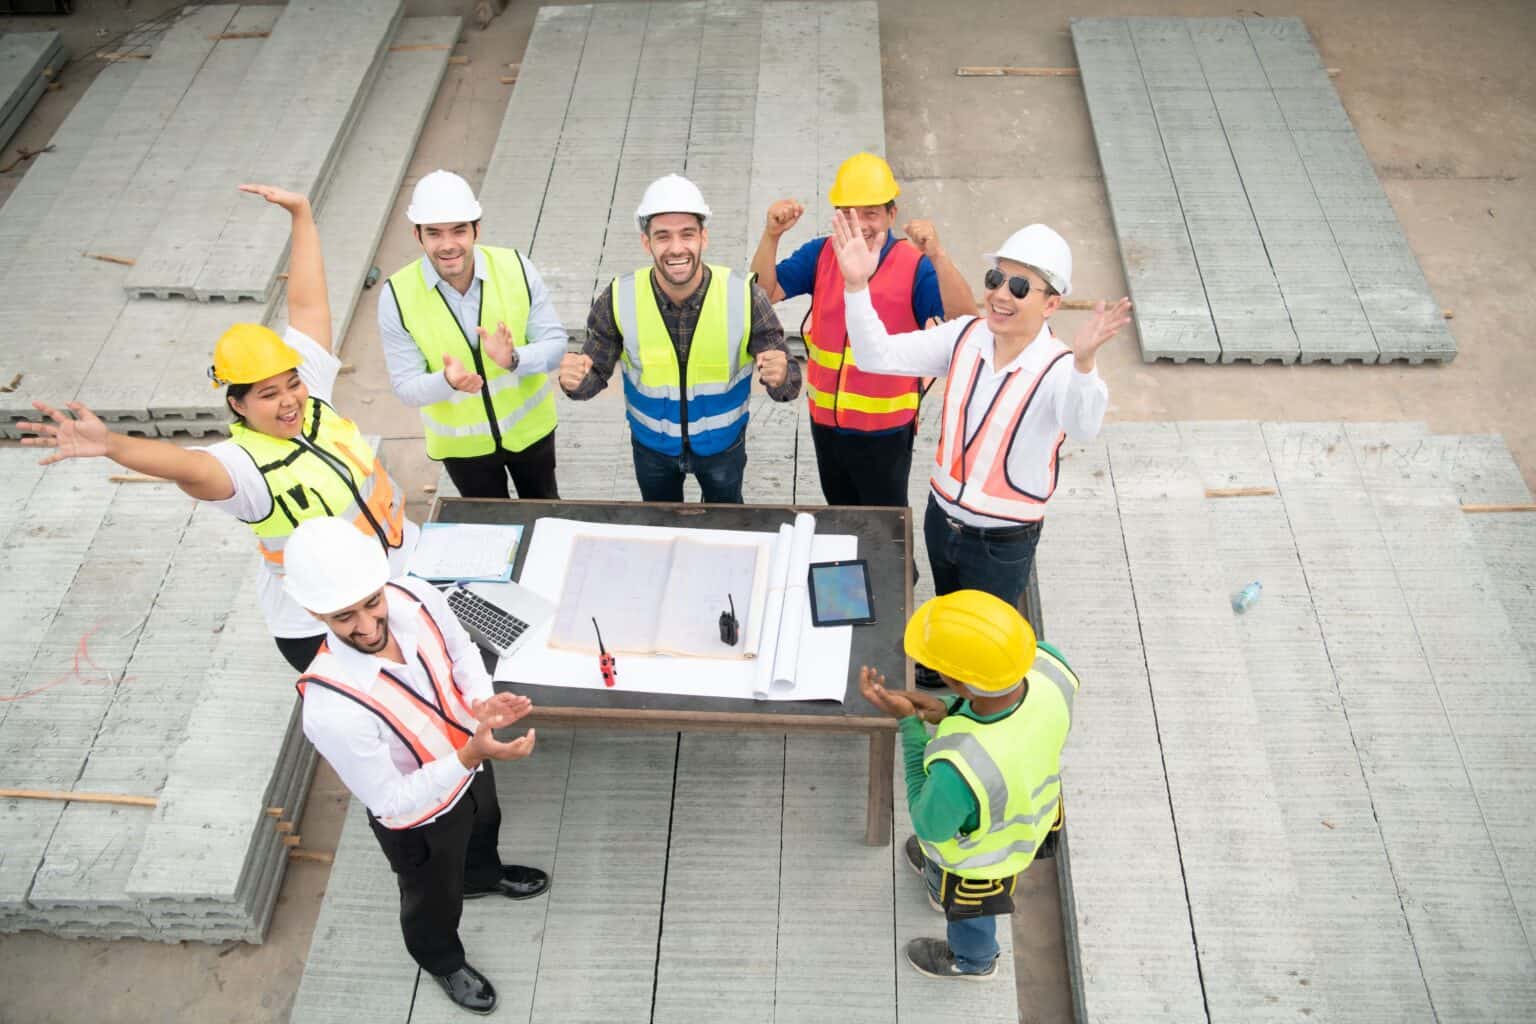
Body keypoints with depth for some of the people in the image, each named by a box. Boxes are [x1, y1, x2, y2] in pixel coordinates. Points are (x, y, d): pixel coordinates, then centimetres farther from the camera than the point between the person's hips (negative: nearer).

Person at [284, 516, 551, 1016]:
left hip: (471, 762, 5)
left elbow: (461, 650, -6)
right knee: (434, 898, 28)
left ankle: (482, 875, 73)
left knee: (484, 828, 38)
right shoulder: (331, 708, -44)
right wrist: (470, 757, -42)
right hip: (417, 818, -4)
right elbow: (390, 801, -30)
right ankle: (442, 961, 62)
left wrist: (481, 702, -24)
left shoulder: (417, 597, -29)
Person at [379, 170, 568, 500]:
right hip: (461, 442, 0)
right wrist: (447, 381, -38)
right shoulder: (398, 294, -21)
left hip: (529, 426, 1)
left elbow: (555, 343, -15)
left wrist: (513, 359, -36)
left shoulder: (515, 268, -20)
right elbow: (405, 387, -16)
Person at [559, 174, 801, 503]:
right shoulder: (618, 300, -24)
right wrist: (577, 380, -37)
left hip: (722, 442, -1)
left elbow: (785, 383, -22)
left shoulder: (744, 296, -27)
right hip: (651, 443, 1)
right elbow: (597, 374, -12)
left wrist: (780, 376, -48)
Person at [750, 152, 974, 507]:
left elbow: (964, 321, -30)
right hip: (826, 421, 4)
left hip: (885, 428, -4)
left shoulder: (914, 264, -18)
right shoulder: (820, 254, -5)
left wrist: (937, 255, -45)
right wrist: (771, 235, -29)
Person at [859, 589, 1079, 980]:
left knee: (964, 910, 32)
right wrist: (948, 714, -24)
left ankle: (972, 960, 65)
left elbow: (931, 824, -25)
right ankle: (940, 882, 72)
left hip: (980, 854, -5)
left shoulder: (960, 770, -50)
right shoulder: (1047, 664, -34)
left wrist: (908, 721, -29)